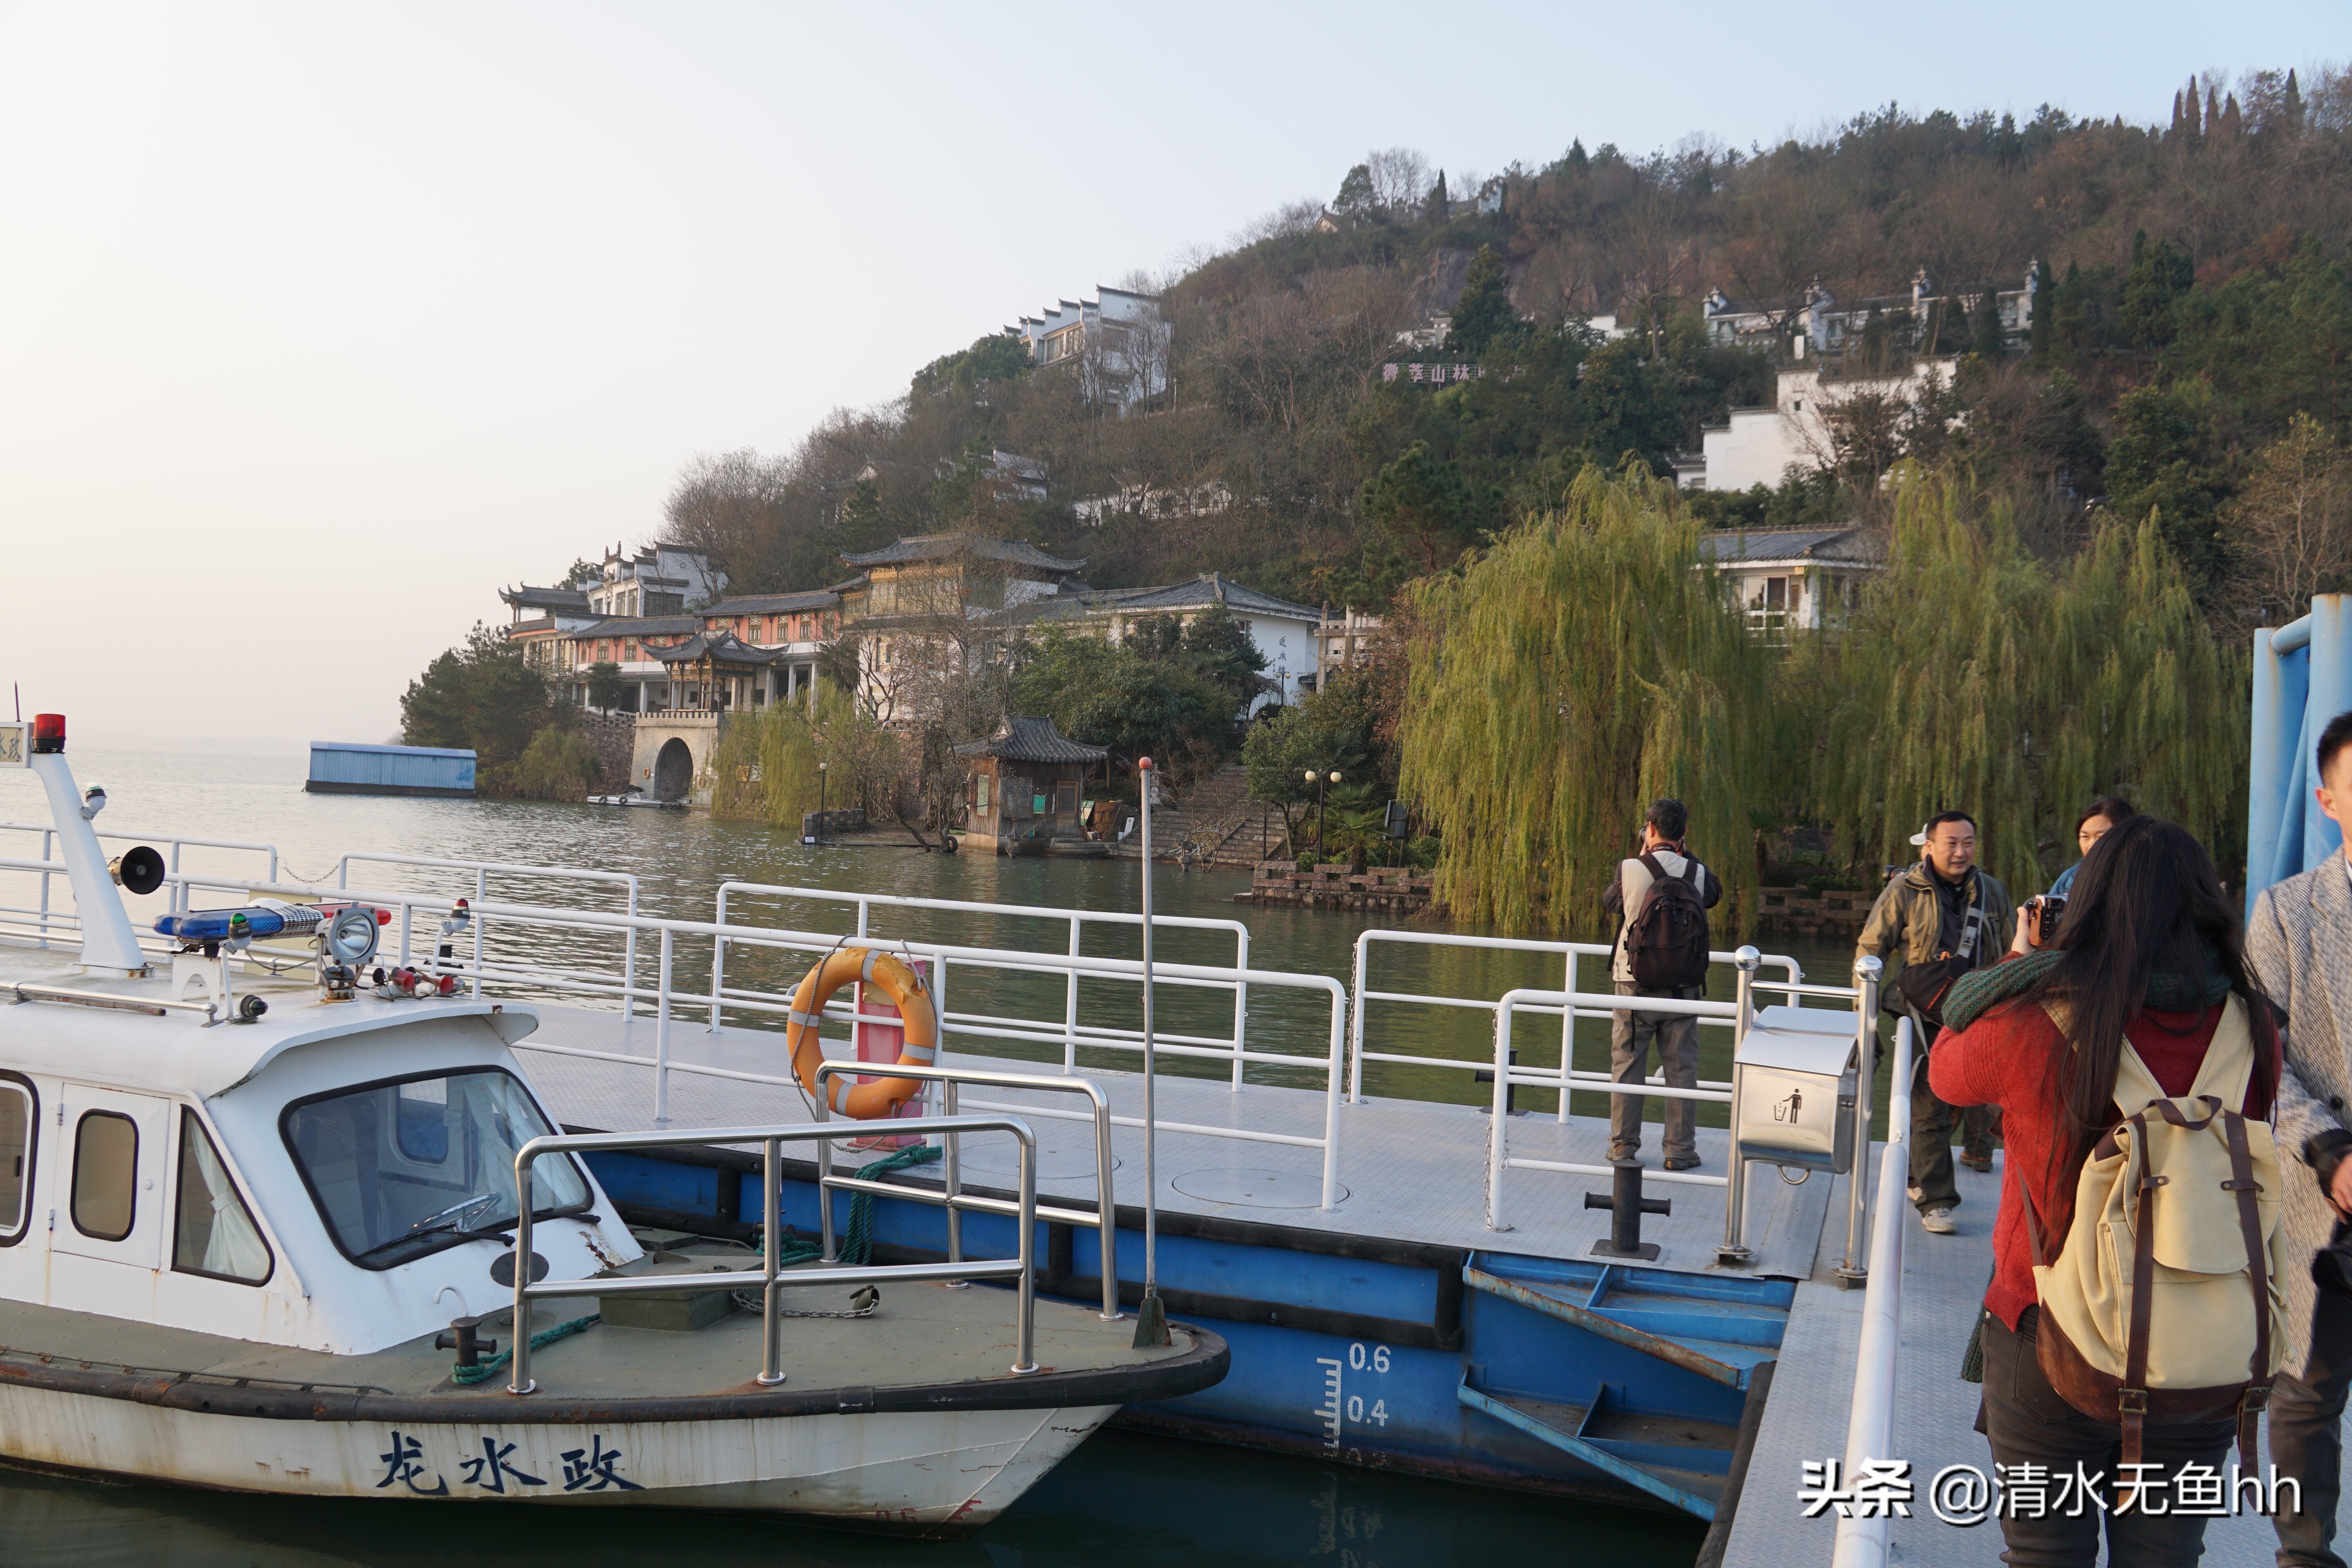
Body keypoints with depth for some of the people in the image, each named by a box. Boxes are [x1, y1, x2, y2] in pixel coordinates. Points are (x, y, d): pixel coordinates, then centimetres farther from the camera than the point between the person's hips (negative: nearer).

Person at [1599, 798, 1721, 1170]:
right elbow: (1714, 894, 18)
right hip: (1682, 985, 1)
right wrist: (1684, 854, 15)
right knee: (1681, 1069, 7)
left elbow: (1609, 901, 11)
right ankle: (1681, 1150, 10)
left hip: (1634, 983, -1)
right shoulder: (1696, 873, -5)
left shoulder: (1629, 869, -9)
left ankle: (1624, 1147, 11)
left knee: (1627, 1066, 7)